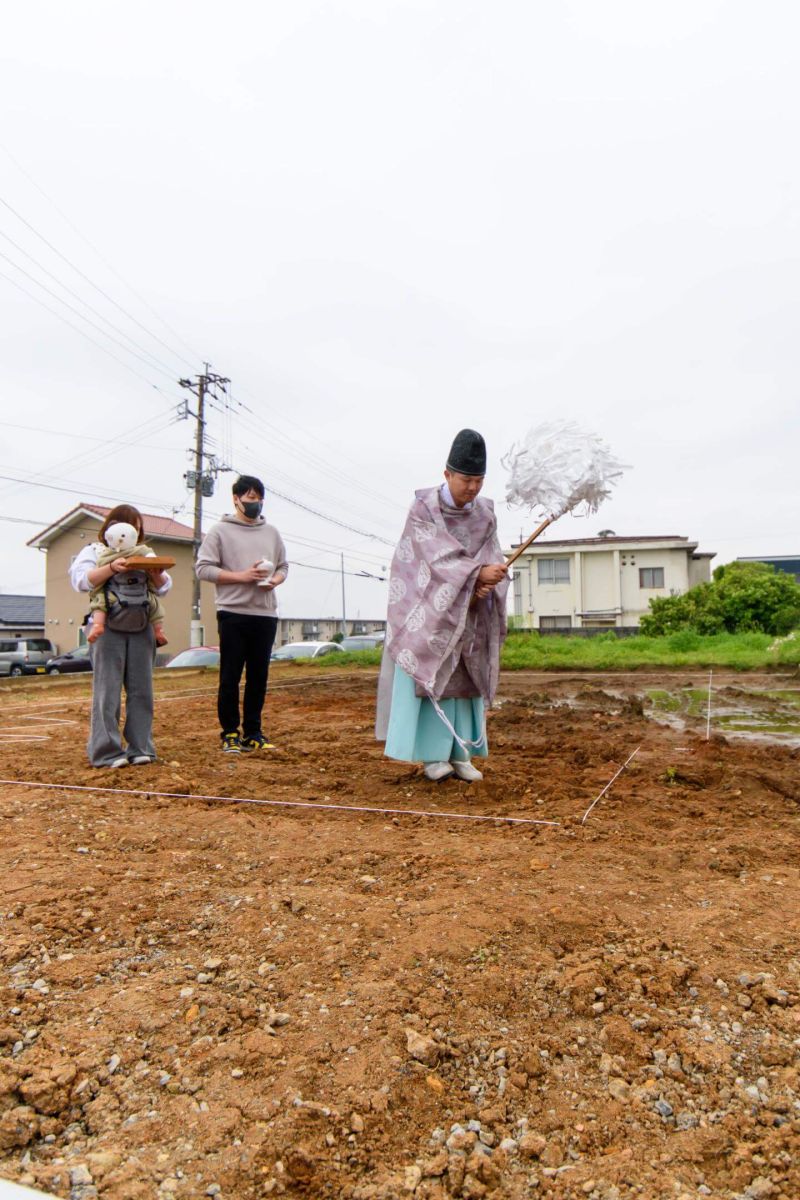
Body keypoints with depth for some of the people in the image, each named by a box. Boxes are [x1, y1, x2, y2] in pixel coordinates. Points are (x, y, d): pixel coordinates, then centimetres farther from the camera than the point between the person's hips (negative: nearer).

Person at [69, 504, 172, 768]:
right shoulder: (94, 552, 8)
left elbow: (164, 588, 12)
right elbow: (81, 580, -9)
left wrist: (156, 573, -10)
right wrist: (111, 568, -24)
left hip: (141, 628, 4)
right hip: (108, 629, -4)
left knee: (141, 690, 4)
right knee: (108, 690, -4)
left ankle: (139, 747, 11)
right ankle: (107, 751, 2)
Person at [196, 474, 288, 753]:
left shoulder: (271, 532, 15)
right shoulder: (220, 531, 1)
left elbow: (283, 566, 21)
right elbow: (203, 568, -5)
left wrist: (275, 580, -2)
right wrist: (241, 576, -14)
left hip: (265, 614, 4)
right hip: (233, 614, -4)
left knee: (259, 677, 9)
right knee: (230, 677, 1)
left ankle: (252, 732, 19)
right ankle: (230, 733, 12)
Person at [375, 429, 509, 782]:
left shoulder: (485, 515, 2)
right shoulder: (422, 508, -12)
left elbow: (492, 558, -5)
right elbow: (438, 556, -23)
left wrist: (485, 584, -26)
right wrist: (478, 573, -34)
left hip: (468, 611, 5)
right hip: (429, 607, -4)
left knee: (464, 679, 3)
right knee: (431, 677, -5)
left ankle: (459, 754, 9)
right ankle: (432, 755, 2)